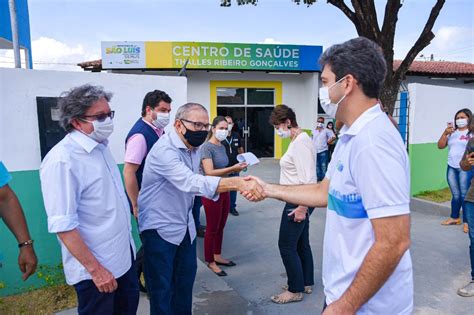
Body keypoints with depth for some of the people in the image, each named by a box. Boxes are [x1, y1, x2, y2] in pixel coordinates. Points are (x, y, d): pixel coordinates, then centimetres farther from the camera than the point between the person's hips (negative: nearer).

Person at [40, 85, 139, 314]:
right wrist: (95, 269, -22)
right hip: (96, 268, -8)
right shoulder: (62, 160, -24)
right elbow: (63, 226, -25)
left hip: (124, 255, 8)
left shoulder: (101, 147, 3)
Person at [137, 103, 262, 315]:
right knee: (162, 288, 6)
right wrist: (238, 183, -47)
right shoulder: (165, 150, -26)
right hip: (160, 228, -8)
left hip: (185, 225, 8)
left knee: (186, 278, 19)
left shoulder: (192, 148, 3)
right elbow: (192, 182, -40)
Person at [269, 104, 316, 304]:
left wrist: (302, 207, -22)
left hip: (298, 202, -10)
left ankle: (295, 290, 16)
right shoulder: (297, 140, 11)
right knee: (301, 244, 19)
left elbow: (307, 178, -23)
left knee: (286, 245, 1)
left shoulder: (300, 142, -19)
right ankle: (306, 283, 33)